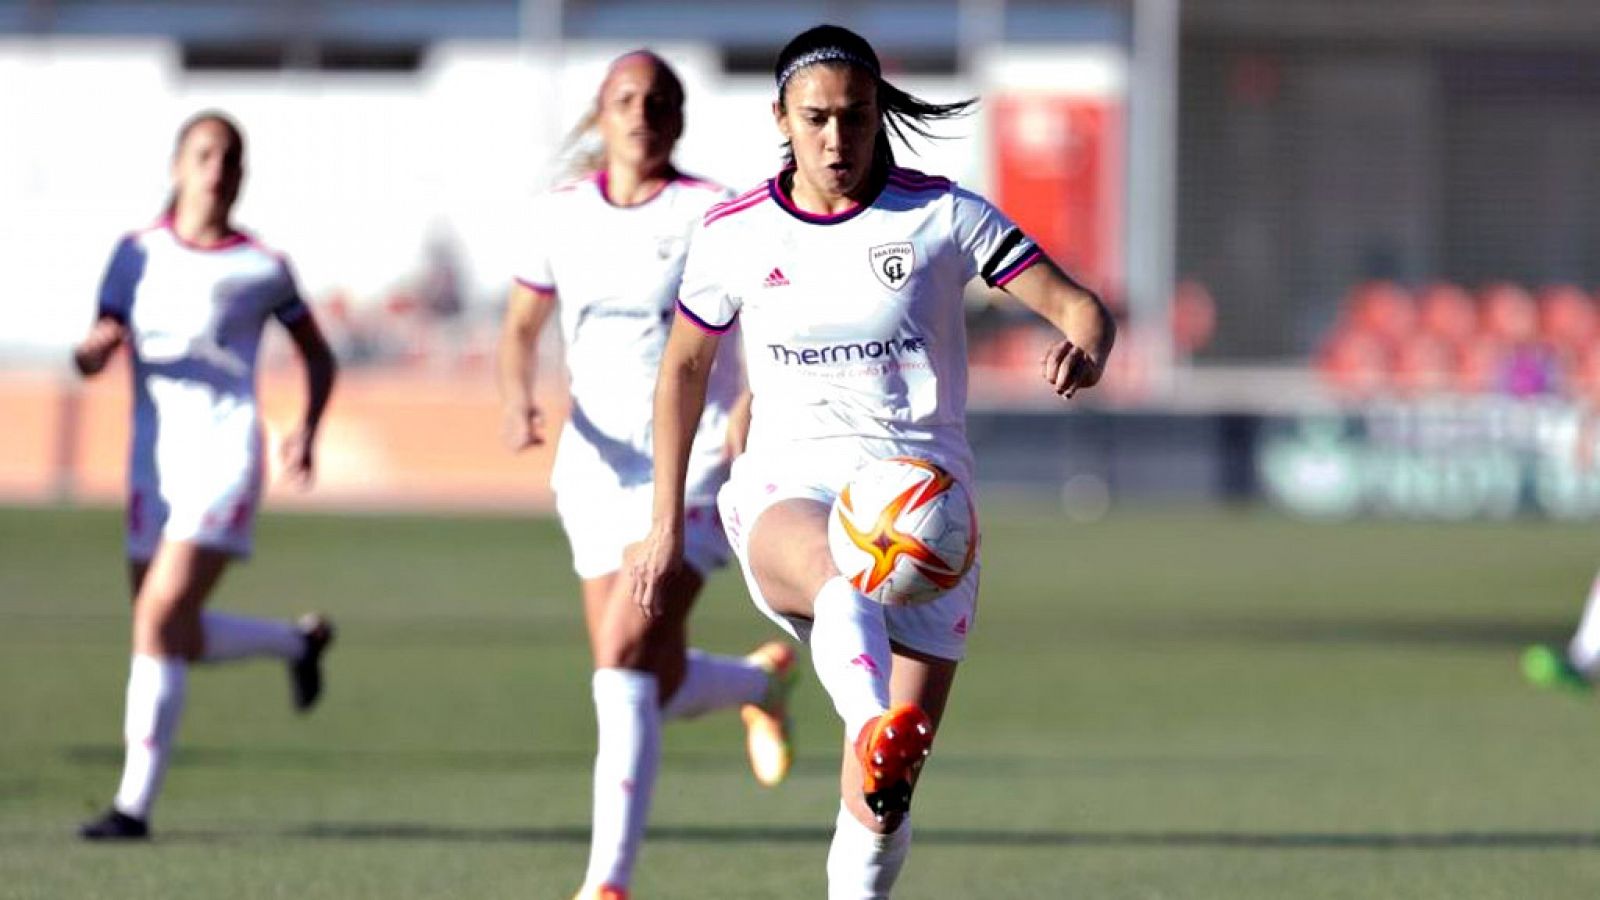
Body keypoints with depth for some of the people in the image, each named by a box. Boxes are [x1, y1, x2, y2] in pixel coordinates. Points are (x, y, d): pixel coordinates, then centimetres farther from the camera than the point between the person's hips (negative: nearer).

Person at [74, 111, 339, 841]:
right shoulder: (138, 253, 11)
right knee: (175, 641, 8)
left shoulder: (261, 267, 5)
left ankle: (136, 802, -17)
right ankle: (298, 641, 37)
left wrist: (308, 431, 0)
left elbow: (317, 355, 17)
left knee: (161, 617, -18)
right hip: (154, 458, 5)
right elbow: (91, 360, 6)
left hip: (224, 451, -5)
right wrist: (98, 344, -19)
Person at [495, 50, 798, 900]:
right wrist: (518, 398, -6)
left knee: (625, 658, -20)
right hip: (599, 461, 5)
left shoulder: (712, 214, -8)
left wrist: (752, 404, -29)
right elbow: (521, 327, 14)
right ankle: (763, 677, 43)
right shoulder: (561, 214, 5)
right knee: (654, 688, 7)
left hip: (694, 459, -5)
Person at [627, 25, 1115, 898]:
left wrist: (1083, 352, -26)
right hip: (788, 491, -1)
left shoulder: (942, 215, 1)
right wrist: (666, 523, 18)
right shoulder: (733, 234, 6)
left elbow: (1079, 308, -2)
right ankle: (876, 734, -69)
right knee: (843, 574, -41)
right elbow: (684, 367, 20)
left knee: (883, 793, -5)